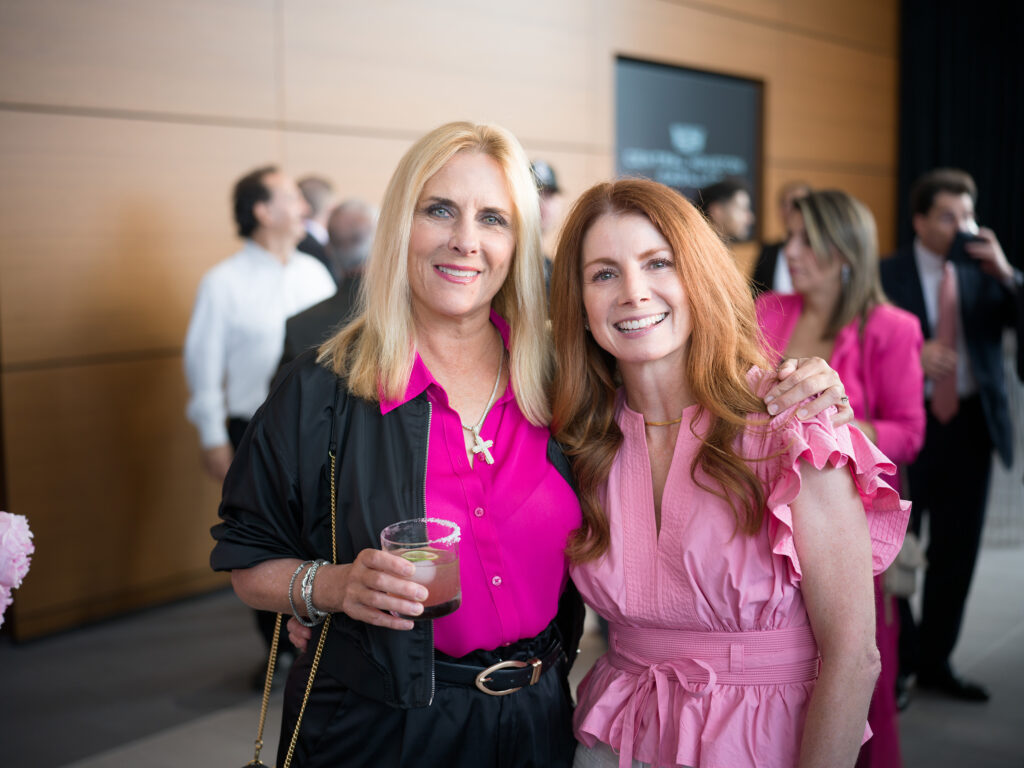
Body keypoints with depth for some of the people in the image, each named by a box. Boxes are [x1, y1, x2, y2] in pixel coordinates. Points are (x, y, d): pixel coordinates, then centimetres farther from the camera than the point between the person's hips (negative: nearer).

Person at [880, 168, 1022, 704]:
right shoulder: (887, 275, -3)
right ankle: (897, 663, 21)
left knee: (957, 552, 10)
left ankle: (934, 661, 25)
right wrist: (912, 354, -20)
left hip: (971, 422, 4)